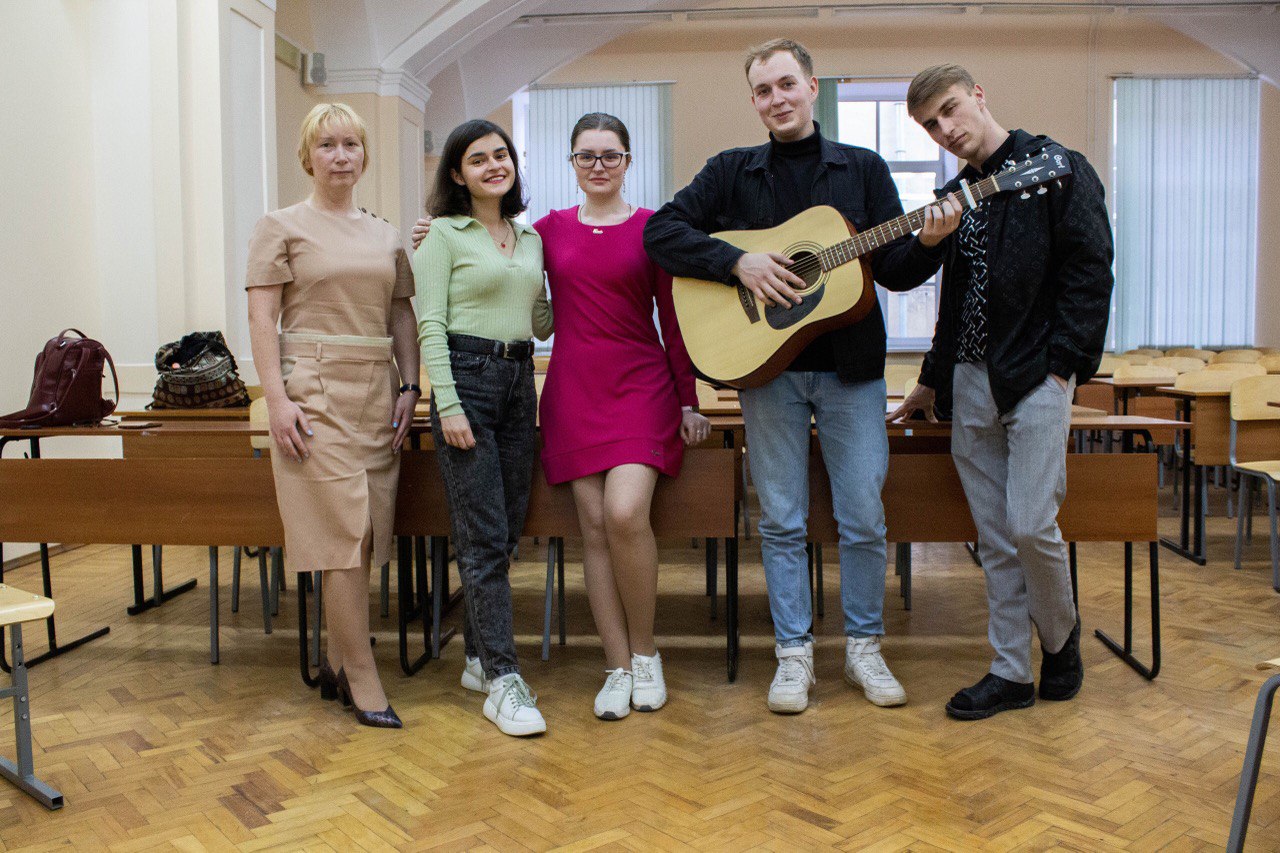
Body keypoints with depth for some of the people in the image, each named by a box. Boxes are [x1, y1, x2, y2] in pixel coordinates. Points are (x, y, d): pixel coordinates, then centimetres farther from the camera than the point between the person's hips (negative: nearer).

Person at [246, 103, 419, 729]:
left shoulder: (385, 236, 17)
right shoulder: (282, 226, 4)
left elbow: (402, 316, 17)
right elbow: (262, 317, -3)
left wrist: (409, 387, 6)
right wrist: (276, 397, -12)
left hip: (376, 390, 5)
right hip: (315, 388, -5)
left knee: (363, 536, 6)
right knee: (344, 533, -8)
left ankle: (337, 665, 20)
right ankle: (363, 682, 1)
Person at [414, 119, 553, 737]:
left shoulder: (531, 239, 17)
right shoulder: (445, 236, 0)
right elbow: (430, 325, -7)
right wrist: (448, 405, -15)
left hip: (519, 381, 6)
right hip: (467, 377, -6)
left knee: (507, 530, 8)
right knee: (484, 535, -8)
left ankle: (480, 657, 23)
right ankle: (502, 681, -3)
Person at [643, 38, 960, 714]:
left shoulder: (863, 169, 8)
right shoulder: (731, 171, 7)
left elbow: (893, 271, 5)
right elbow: (661, 231, -4)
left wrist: (928, 243, -16)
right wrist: (739, 262, -15)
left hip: (851, 367, 0)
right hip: (767, 364, 0)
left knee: (863, 517, 3)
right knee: (781, 520, 5)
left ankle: (863, 646, 22)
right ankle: (794, 652, 19)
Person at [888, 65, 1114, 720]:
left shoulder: (1057, 169, -2)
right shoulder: (955, 196, 17)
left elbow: (1090, 271, -8)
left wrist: (1063, 363, -15)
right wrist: (932, 381, 24)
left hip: (1035, 376, -6)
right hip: (970, 382, 6)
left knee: (1031, 525, -9)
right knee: (994, 537, 7)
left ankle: (1061, 635, 20)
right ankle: (1011, 672, 17)